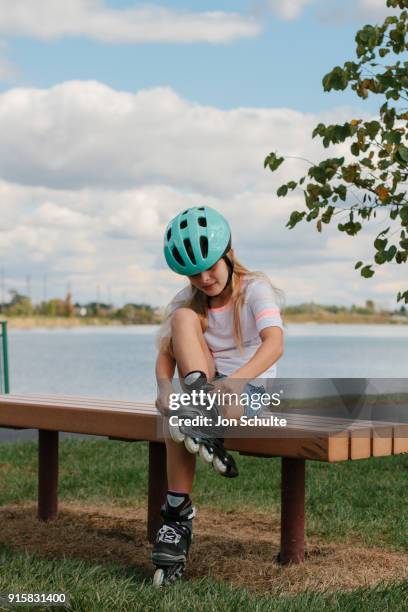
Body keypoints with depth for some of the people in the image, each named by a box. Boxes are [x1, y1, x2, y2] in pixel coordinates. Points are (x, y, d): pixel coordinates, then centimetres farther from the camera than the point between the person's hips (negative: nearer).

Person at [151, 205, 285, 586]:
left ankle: (178, 512, -24)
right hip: (207, 383, 5)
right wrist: (164, 385, -30)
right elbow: (166, 353, -5)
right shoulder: (187, 300, 3)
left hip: (251, 387, -5)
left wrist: (237, 380, -46)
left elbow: (274, 344, -28)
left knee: (185, 417, -35)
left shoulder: (255, 290, -10)